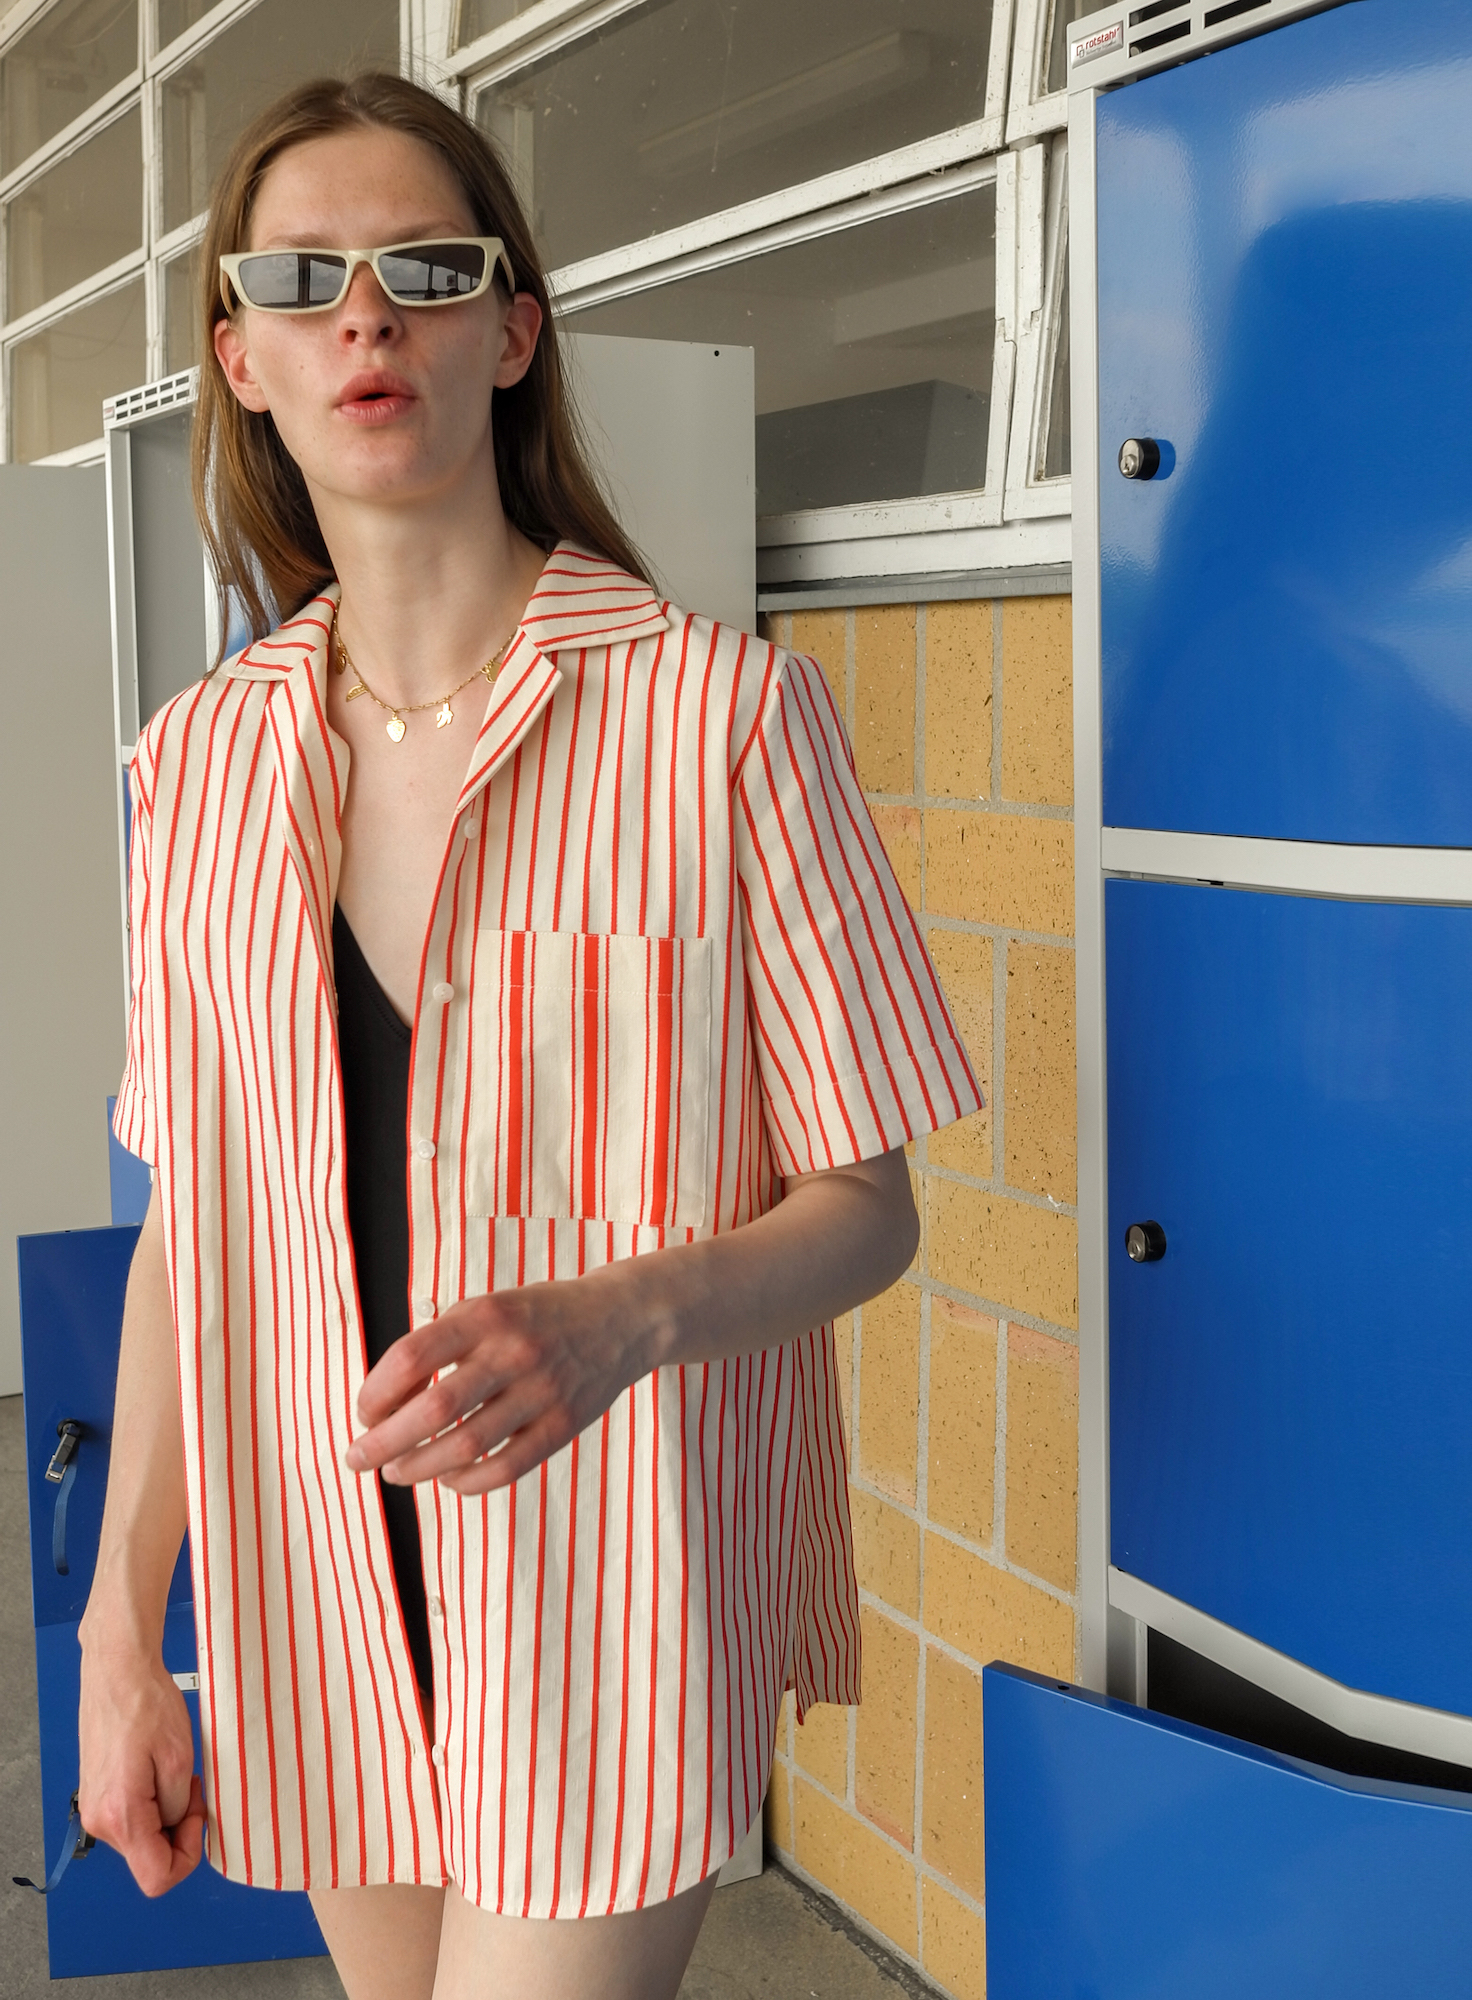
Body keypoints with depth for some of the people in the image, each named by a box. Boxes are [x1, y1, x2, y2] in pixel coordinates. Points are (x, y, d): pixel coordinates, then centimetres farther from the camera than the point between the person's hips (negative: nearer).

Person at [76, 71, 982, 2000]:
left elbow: (864, 1208, -8)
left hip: (613, 1604, -4)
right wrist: (119, 1636, 5)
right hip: (315, 1607, 4)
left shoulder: (722, 711, -11)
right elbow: (189, 1224, 6)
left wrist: (616, 1318, -27)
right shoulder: (200, 757, 1)